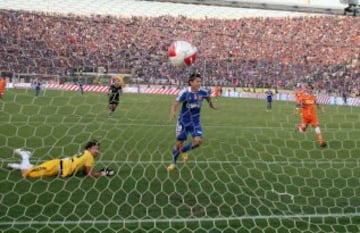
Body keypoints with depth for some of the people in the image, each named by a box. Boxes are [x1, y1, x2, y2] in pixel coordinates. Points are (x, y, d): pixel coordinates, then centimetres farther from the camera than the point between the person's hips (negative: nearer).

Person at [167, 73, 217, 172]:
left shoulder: (203, 92, -10)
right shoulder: (184, 93, -20)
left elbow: (208, 96, 15)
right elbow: (174, 105, -23)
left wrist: (211, 105, 31)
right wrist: (172, 113, -44)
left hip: (195, 122, 2)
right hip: (183, 121, -2)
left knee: (198, 141, -18)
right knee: (179, 143, 5)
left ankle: (183, 151, 13)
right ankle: (173, 163, 30)